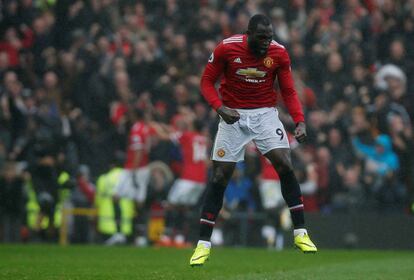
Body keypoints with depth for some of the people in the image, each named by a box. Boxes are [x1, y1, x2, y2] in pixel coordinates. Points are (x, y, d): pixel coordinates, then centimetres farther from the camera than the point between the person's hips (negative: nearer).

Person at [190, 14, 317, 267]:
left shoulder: (279, 53, -8)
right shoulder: (226, 49, -13)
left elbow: (289, 91, -1)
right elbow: (207, 81, -4)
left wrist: (300, 121, -16)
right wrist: (220, 108, -21)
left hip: (265, 114, 1)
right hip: (233, 115, -1)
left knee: (285, 165, -16)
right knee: (219, 177, -4)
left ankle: (301, 234, -6)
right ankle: (203, 244, 5)